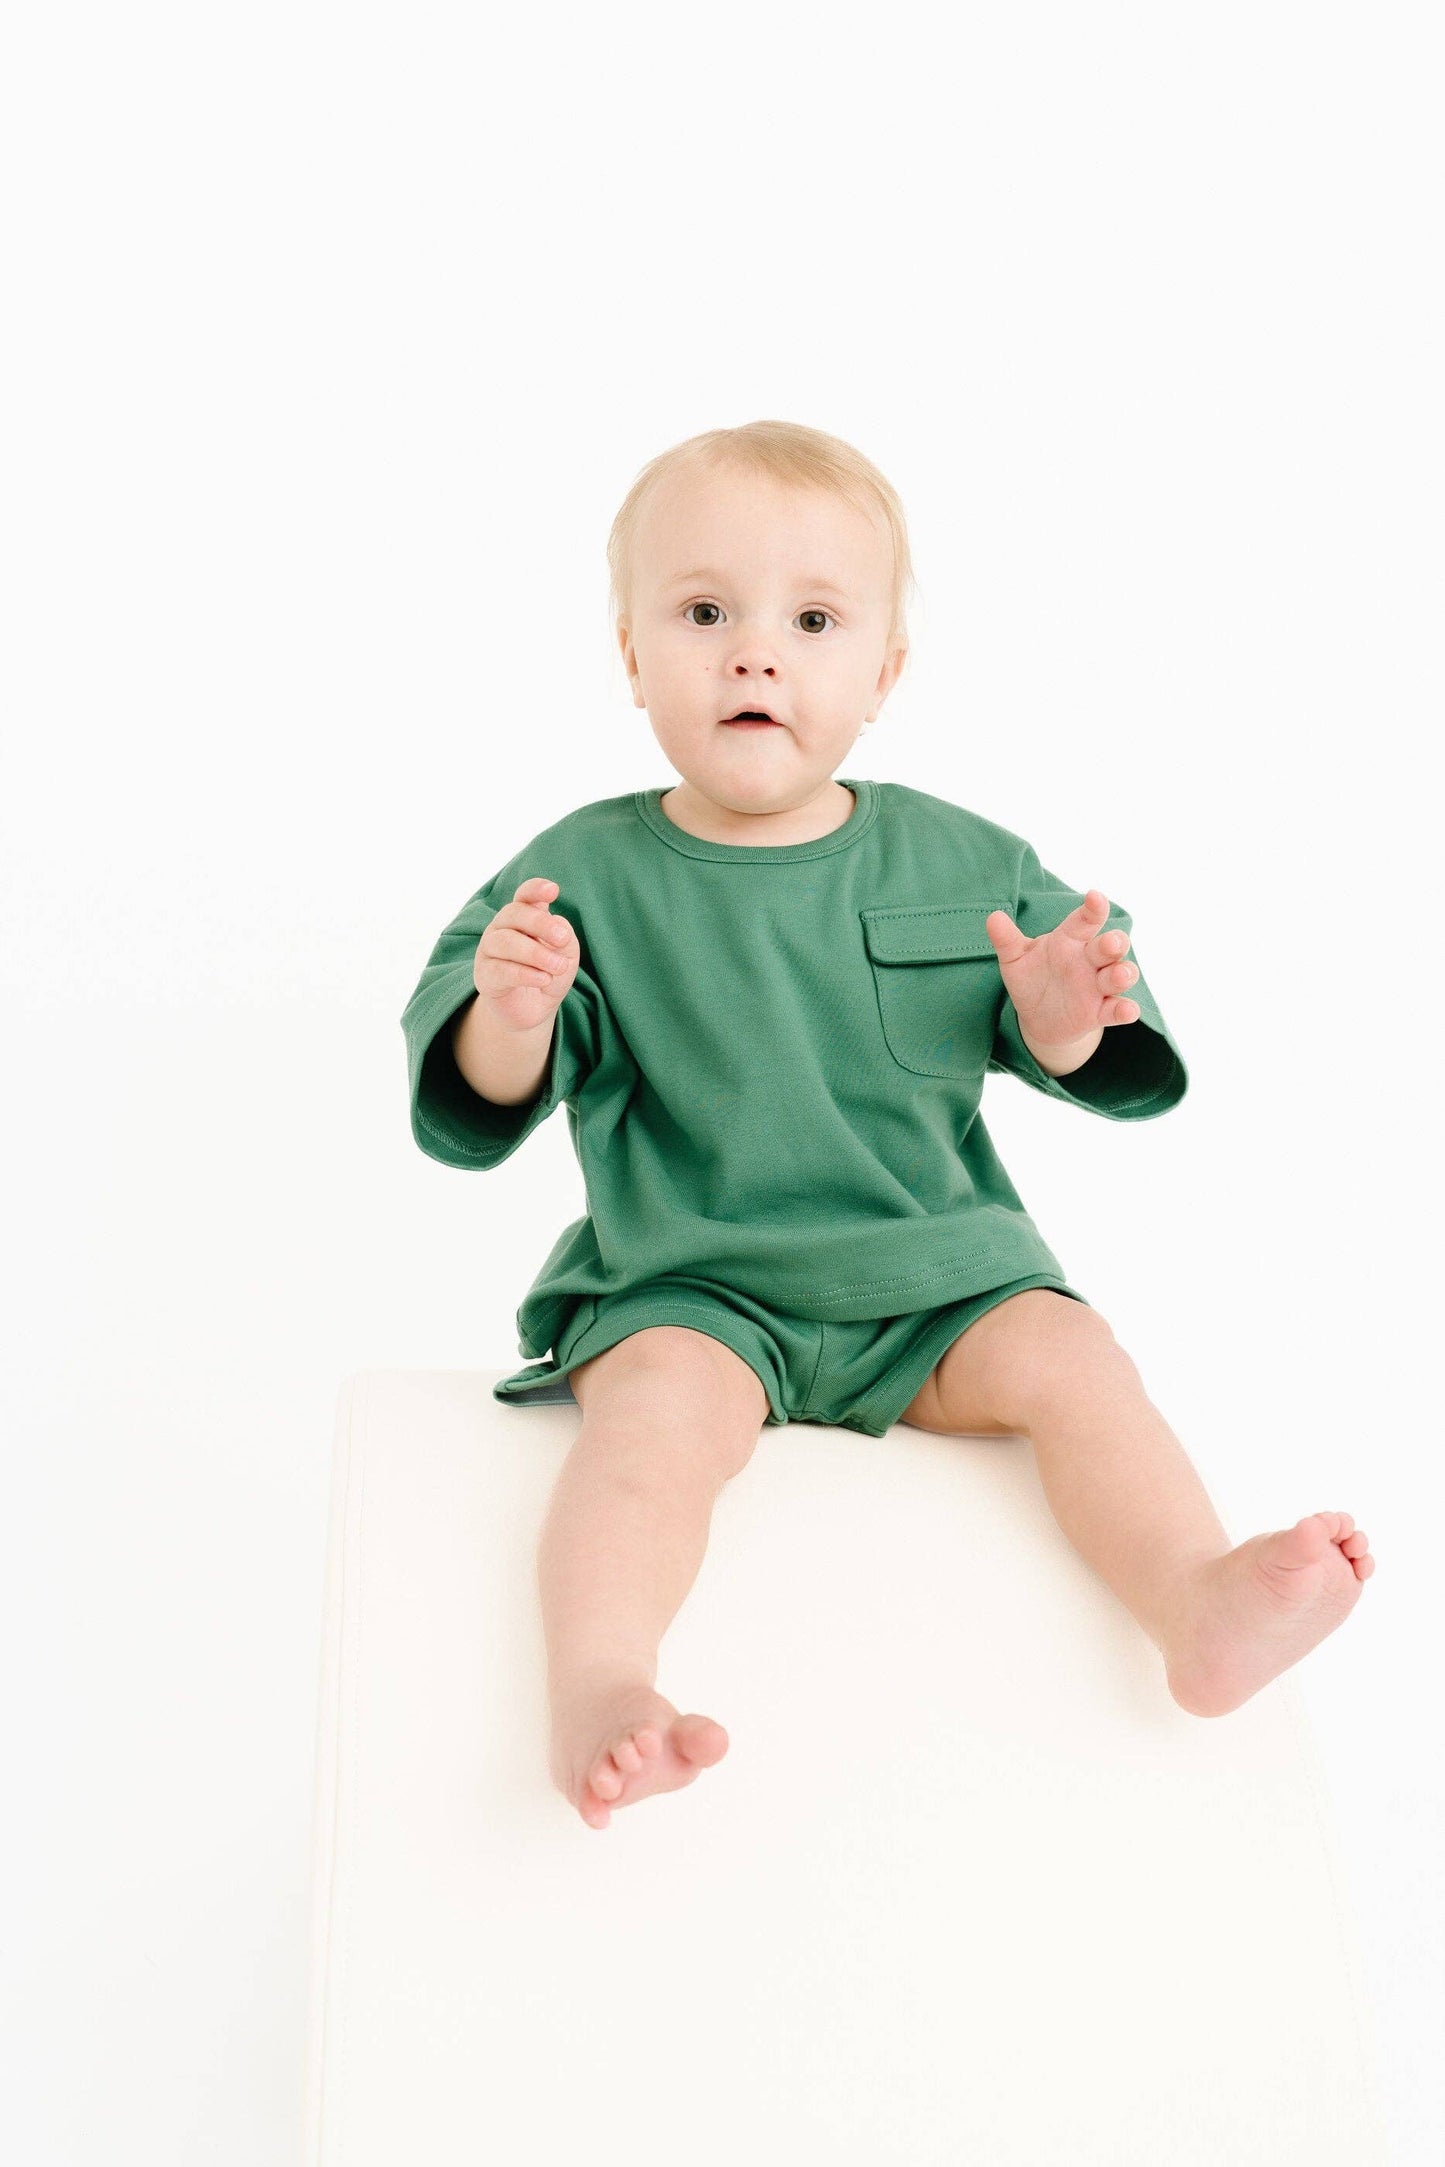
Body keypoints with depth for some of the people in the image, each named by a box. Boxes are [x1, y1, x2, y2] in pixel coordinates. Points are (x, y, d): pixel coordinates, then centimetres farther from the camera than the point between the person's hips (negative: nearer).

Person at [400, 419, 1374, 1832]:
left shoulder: (959, 863, 3)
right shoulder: (589, 878, -4)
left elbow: (1079, 1058, 8)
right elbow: (477, 1106, -6)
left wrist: (1065, 1020, -17)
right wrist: (509, 1015, -29)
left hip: (934, 1273, 3)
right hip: (688, 1286, -2)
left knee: (1070, 1363, -19)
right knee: (659, 1406, -30)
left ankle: (1204, 1608, -25)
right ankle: (596, 1685, -38)